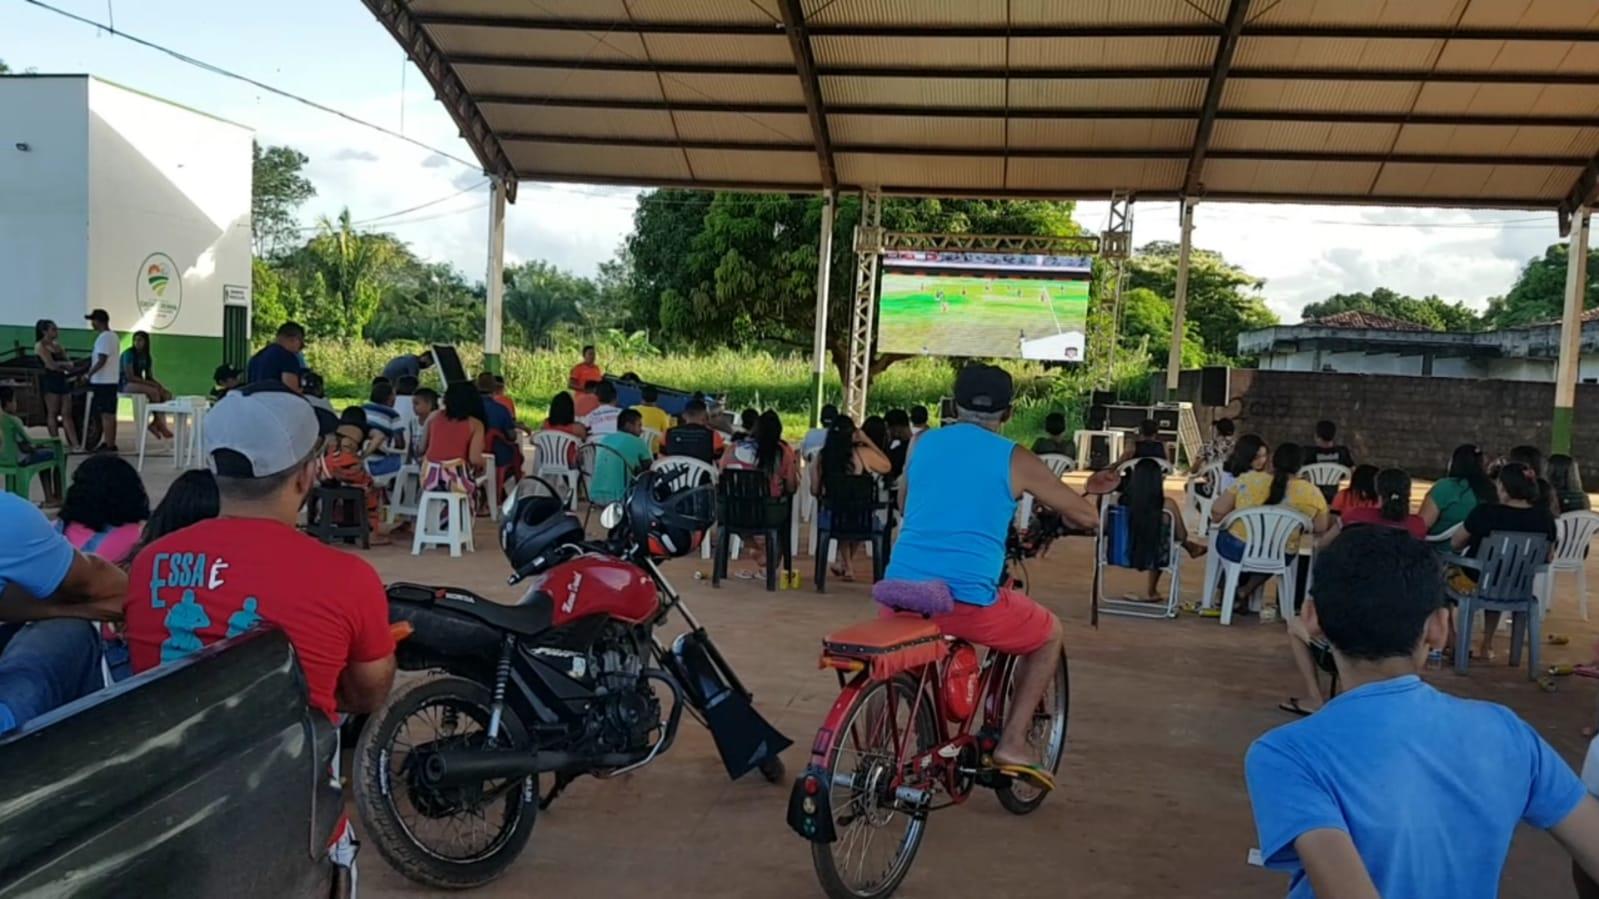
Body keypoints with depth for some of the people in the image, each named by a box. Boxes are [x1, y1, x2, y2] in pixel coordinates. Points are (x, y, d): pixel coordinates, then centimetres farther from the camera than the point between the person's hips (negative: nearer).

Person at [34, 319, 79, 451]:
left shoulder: (57, 345, 16)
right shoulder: (40, 346, -4)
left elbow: (70, 365, 9)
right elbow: (51, 365, -16)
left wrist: (59, 365, -10)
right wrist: (64, 364, 0)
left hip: (63, 381, 7)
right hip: (50, 382, -7)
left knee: (67, 414, 1)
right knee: (52, 413, -3)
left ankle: (74, 443, -2)